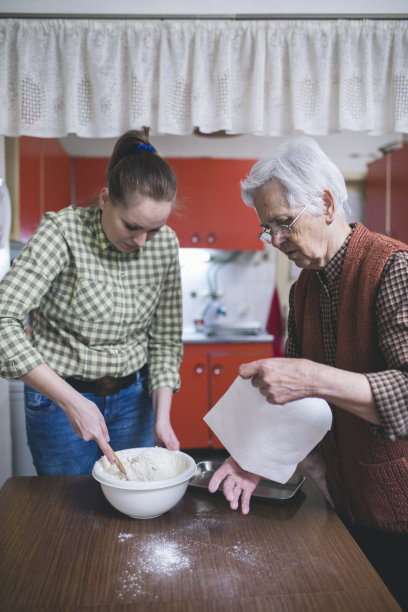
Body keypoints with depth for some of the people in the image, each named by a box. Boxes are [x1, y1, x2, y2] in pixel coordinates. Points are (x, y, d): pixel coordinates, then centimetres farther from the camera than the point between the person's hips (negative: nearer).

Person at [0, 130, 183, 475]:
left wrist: (162, 415, -8)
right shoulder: (62, 233, -20)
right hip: (58, 396, -3)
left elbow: (166, 337, -1)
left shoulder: (165, 243, -7)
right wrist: (72, 402, -31)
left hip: (133, 399, 4)